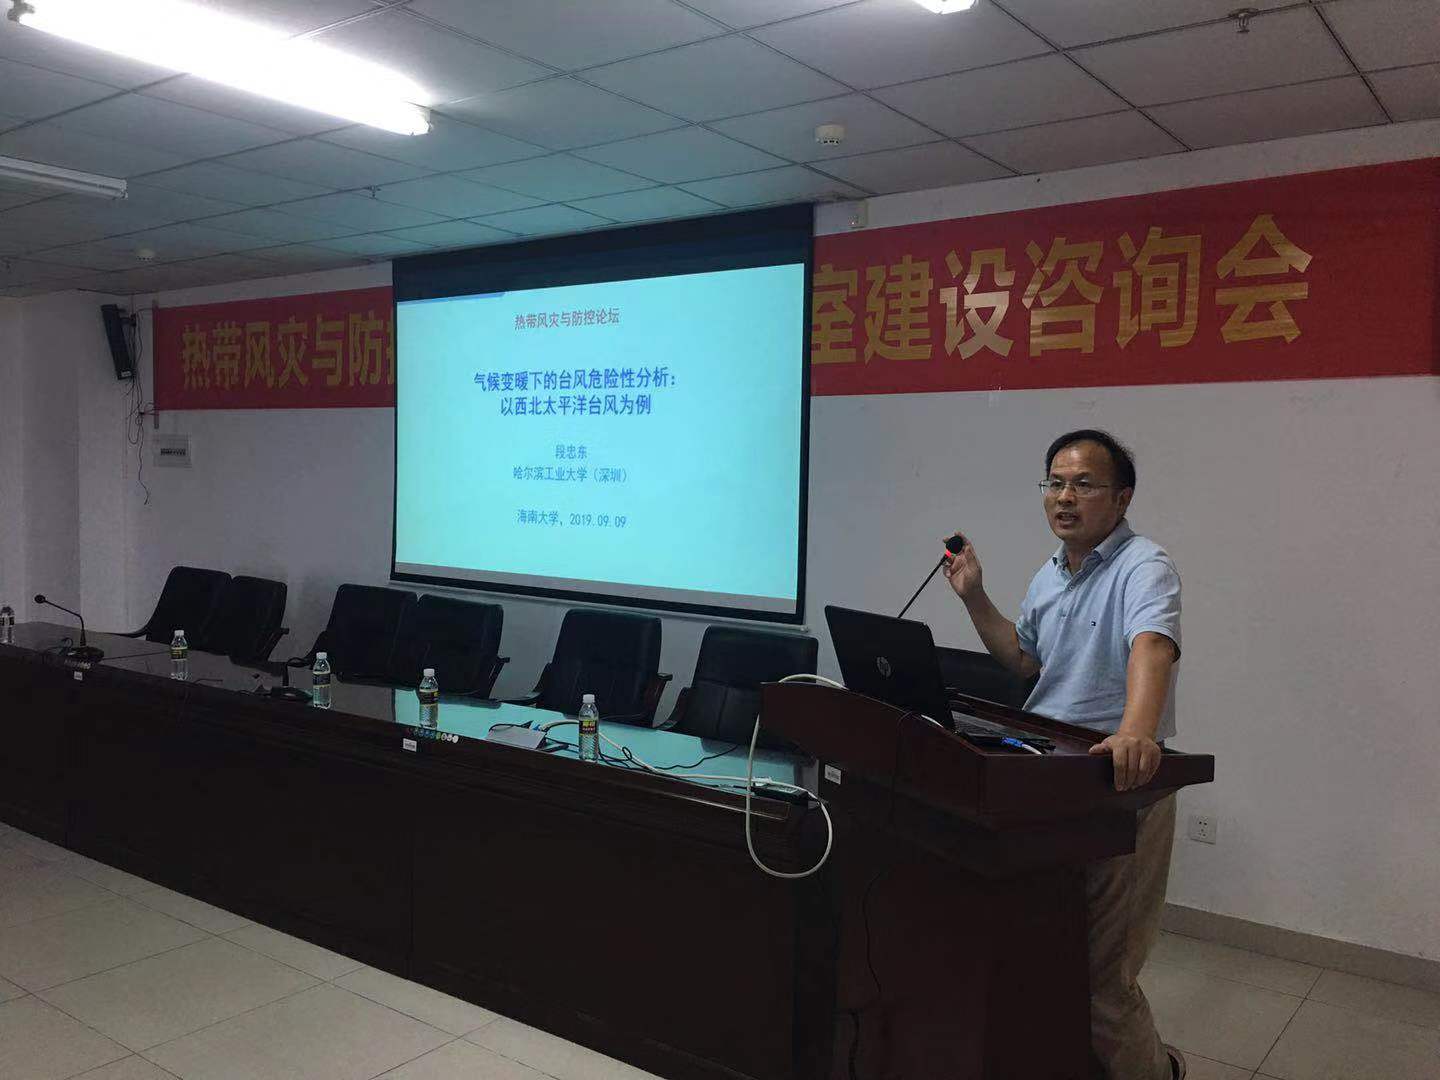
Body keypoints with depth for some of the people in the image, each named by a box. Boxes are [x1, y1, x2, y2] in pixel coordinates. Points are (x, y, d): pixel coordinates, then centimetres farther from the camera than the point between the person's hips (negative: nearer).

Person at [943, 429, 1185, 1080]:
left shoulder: (1142, 568, -15)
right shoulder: (1050, 577, 12)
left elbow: (1151, 646, -35)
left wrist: (1136, 731, -53)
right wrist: (974, 598, 13)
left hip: (1119, 784, -8)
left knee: (1100, 968, -1)